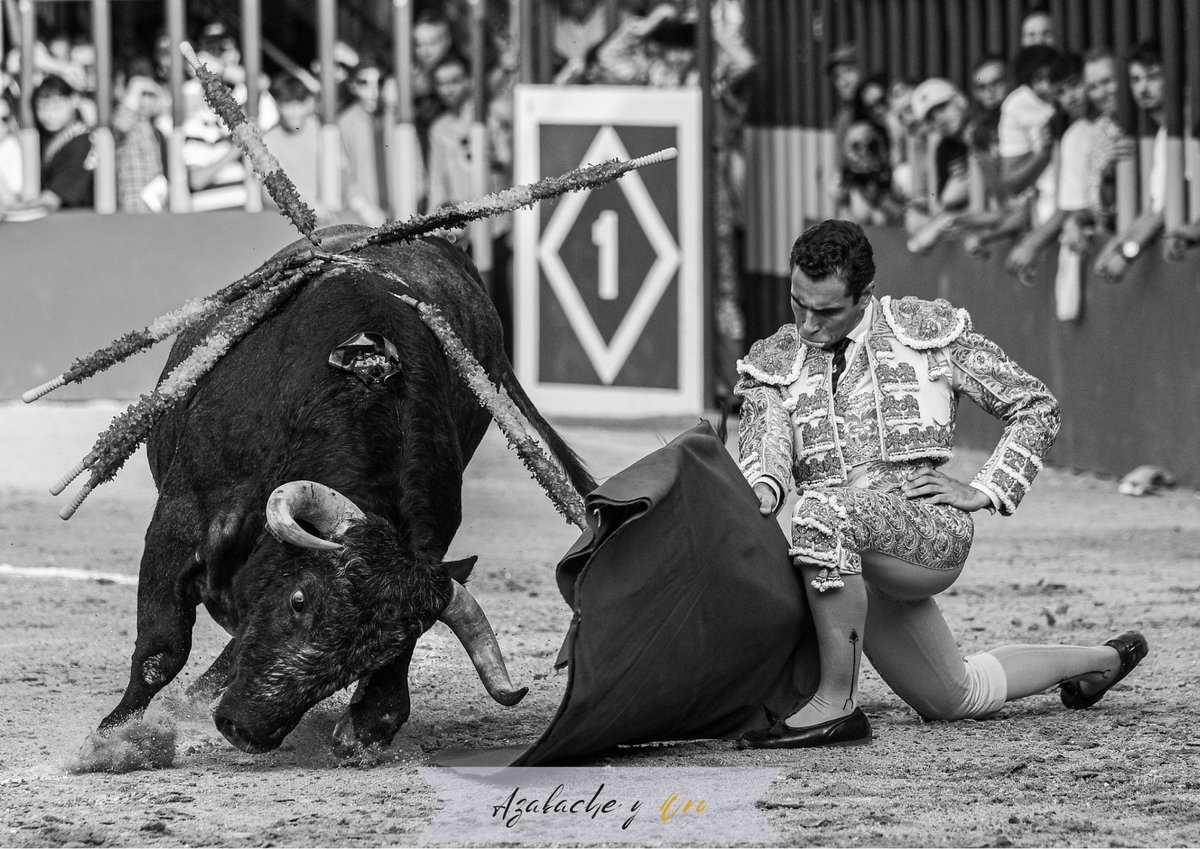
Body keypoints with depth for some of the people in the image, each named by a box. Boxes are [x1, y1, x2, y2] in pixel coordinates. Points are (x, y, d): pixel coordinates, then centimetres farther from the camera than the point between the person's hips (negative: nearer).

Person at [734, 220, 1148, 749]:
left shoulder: (927, 332, 5)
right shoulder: (773, 363, 12)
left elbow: (1036, 407, 10)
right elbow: (765, 447, -6)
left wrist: (984, 492, -3)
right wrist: (762, 491, -31)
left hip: (931, 529, -5)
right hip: (864, 565, 5)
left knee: (824, 514, -35)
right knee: (956, 698, 15)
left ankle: (835, 704, -32)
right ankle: (1100, 661, 41)